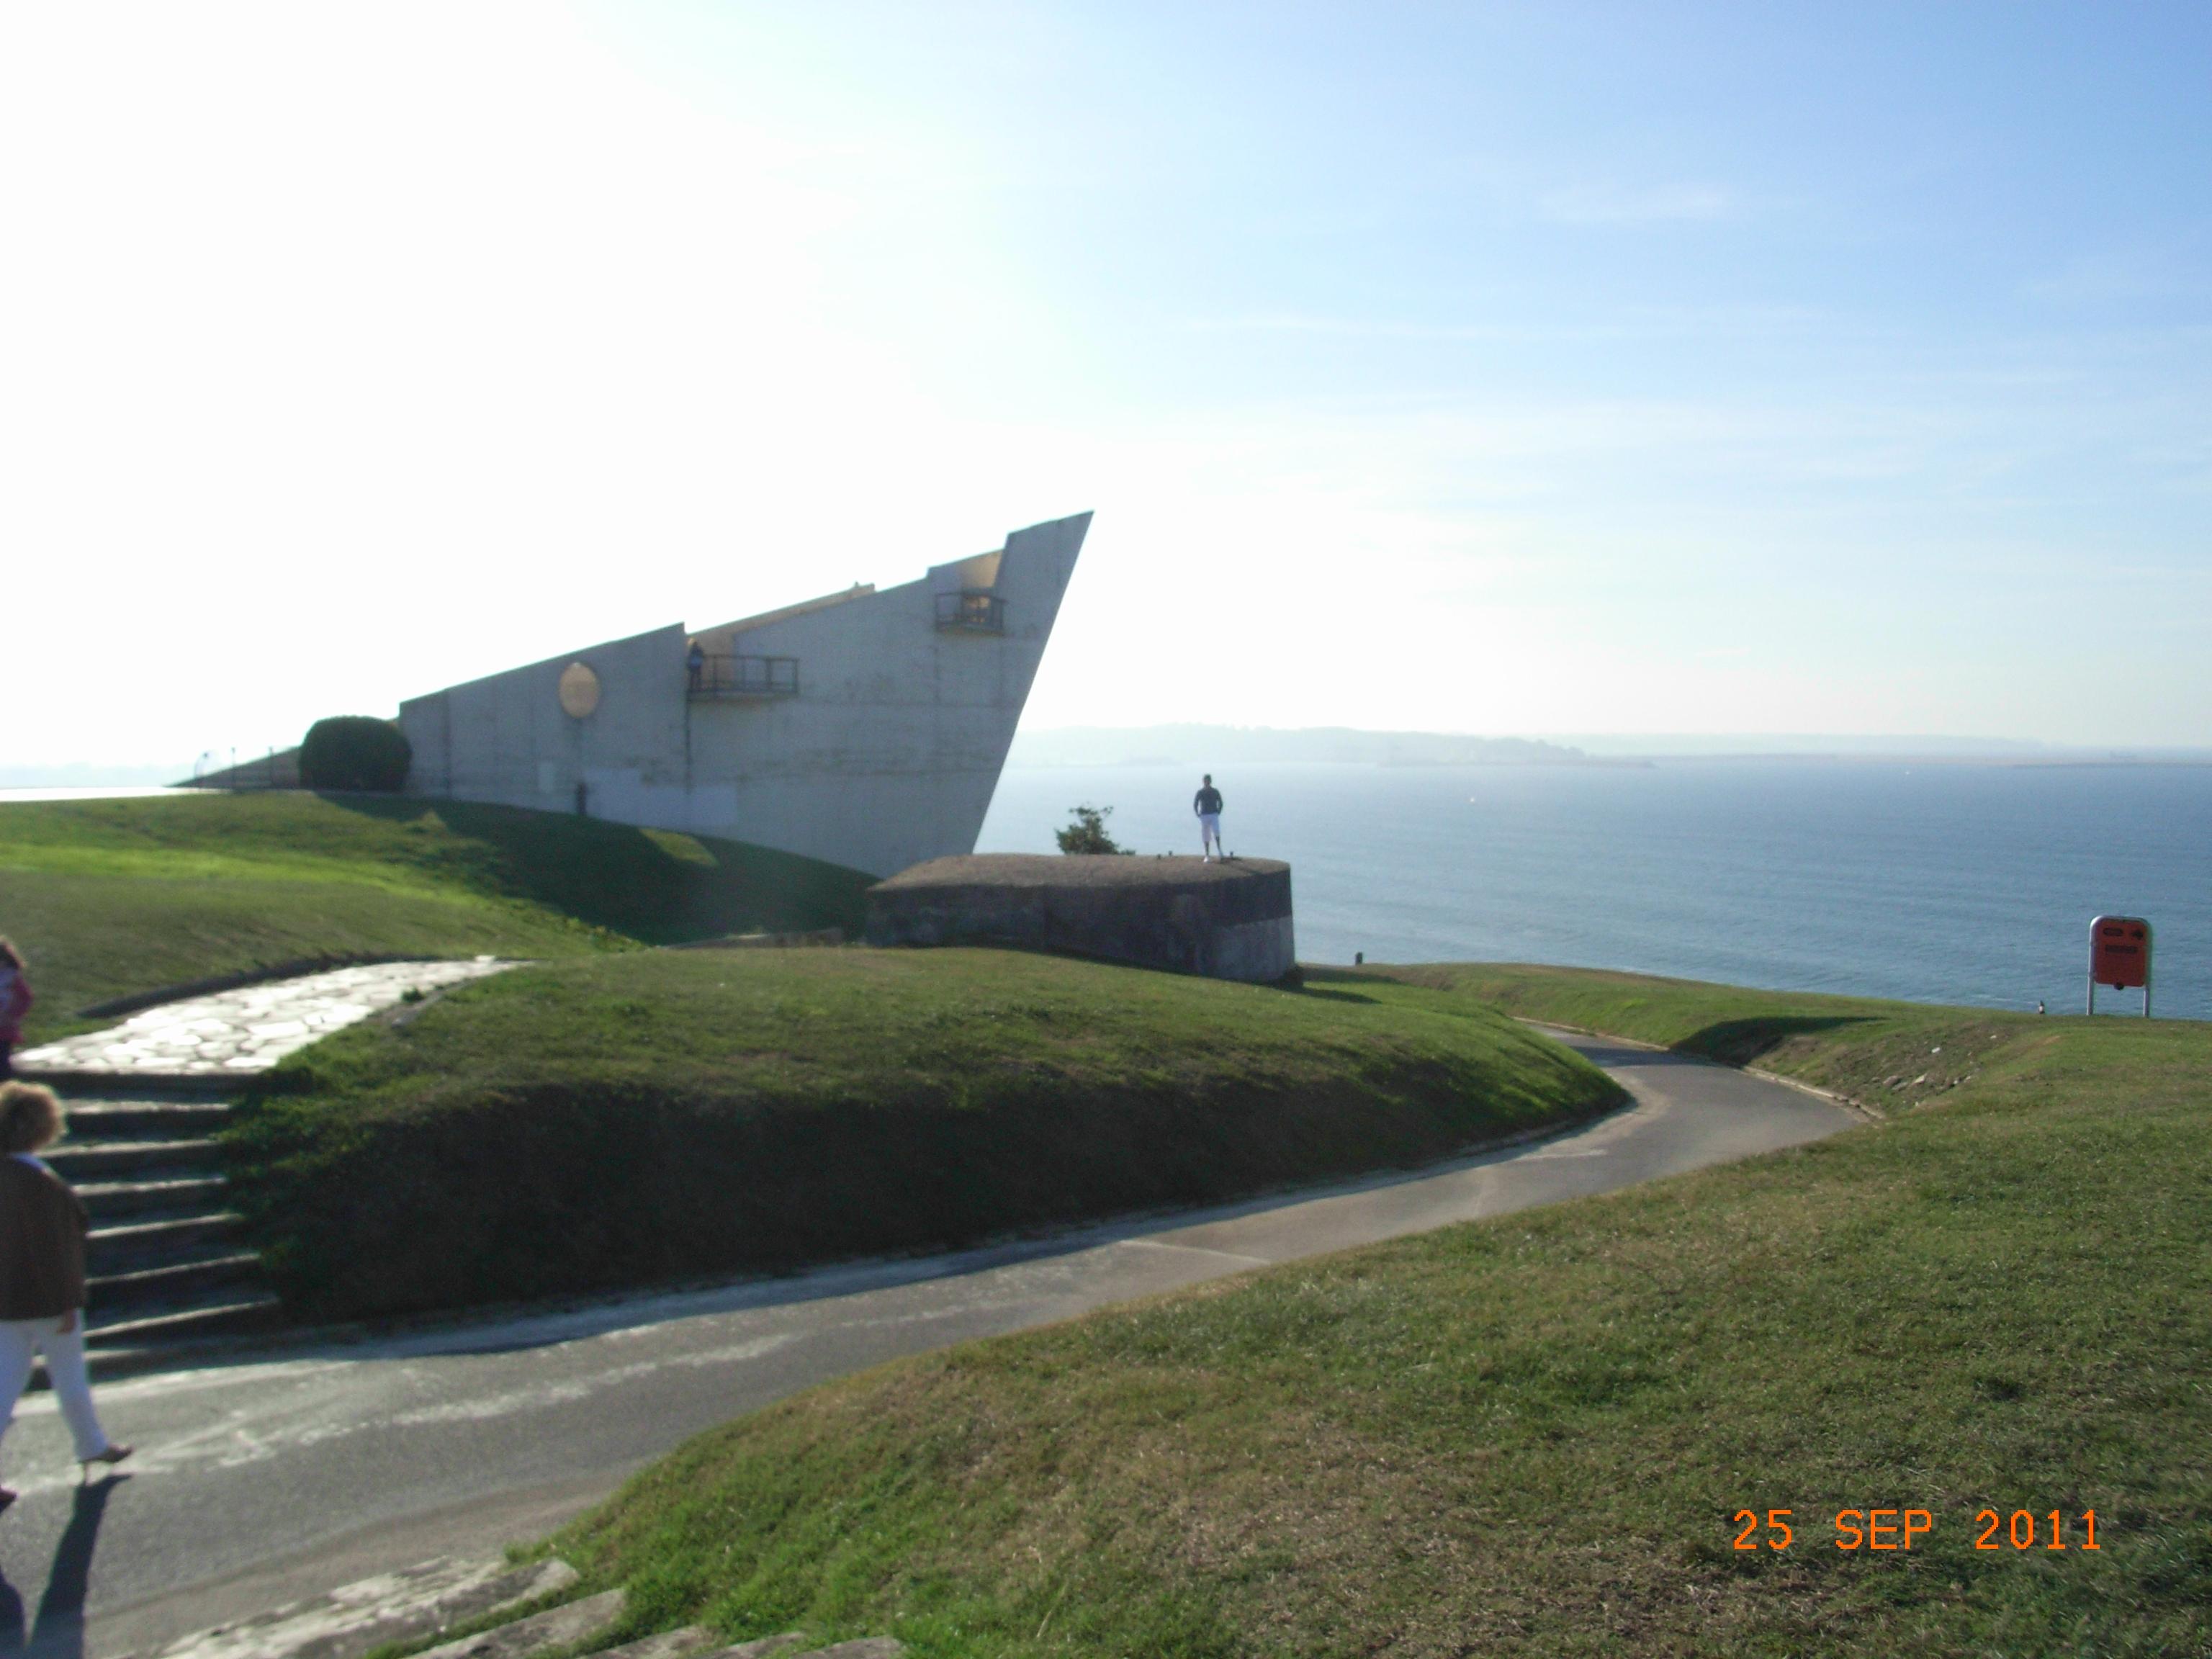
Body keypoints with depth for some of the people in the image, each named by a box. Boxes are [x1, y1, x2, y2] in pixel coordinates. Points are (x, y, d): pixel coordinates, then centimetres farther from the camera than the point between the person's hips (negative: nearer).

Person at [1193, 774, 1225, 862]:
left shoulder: (1215, 792, 3)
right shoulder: (1200, 793, 1)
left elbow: (1220, 803, 14)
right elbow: (1195, 805, 7)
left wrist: (1218, 813, 3)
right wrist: (1198, 815, -2)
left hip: (1214, 815, 0)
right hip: (1204, 816, 0)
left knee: (1216, 831, -26)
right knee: (1206, 837, 1)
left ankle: (1219, 849, -19)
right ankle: (1207, 856, 6)